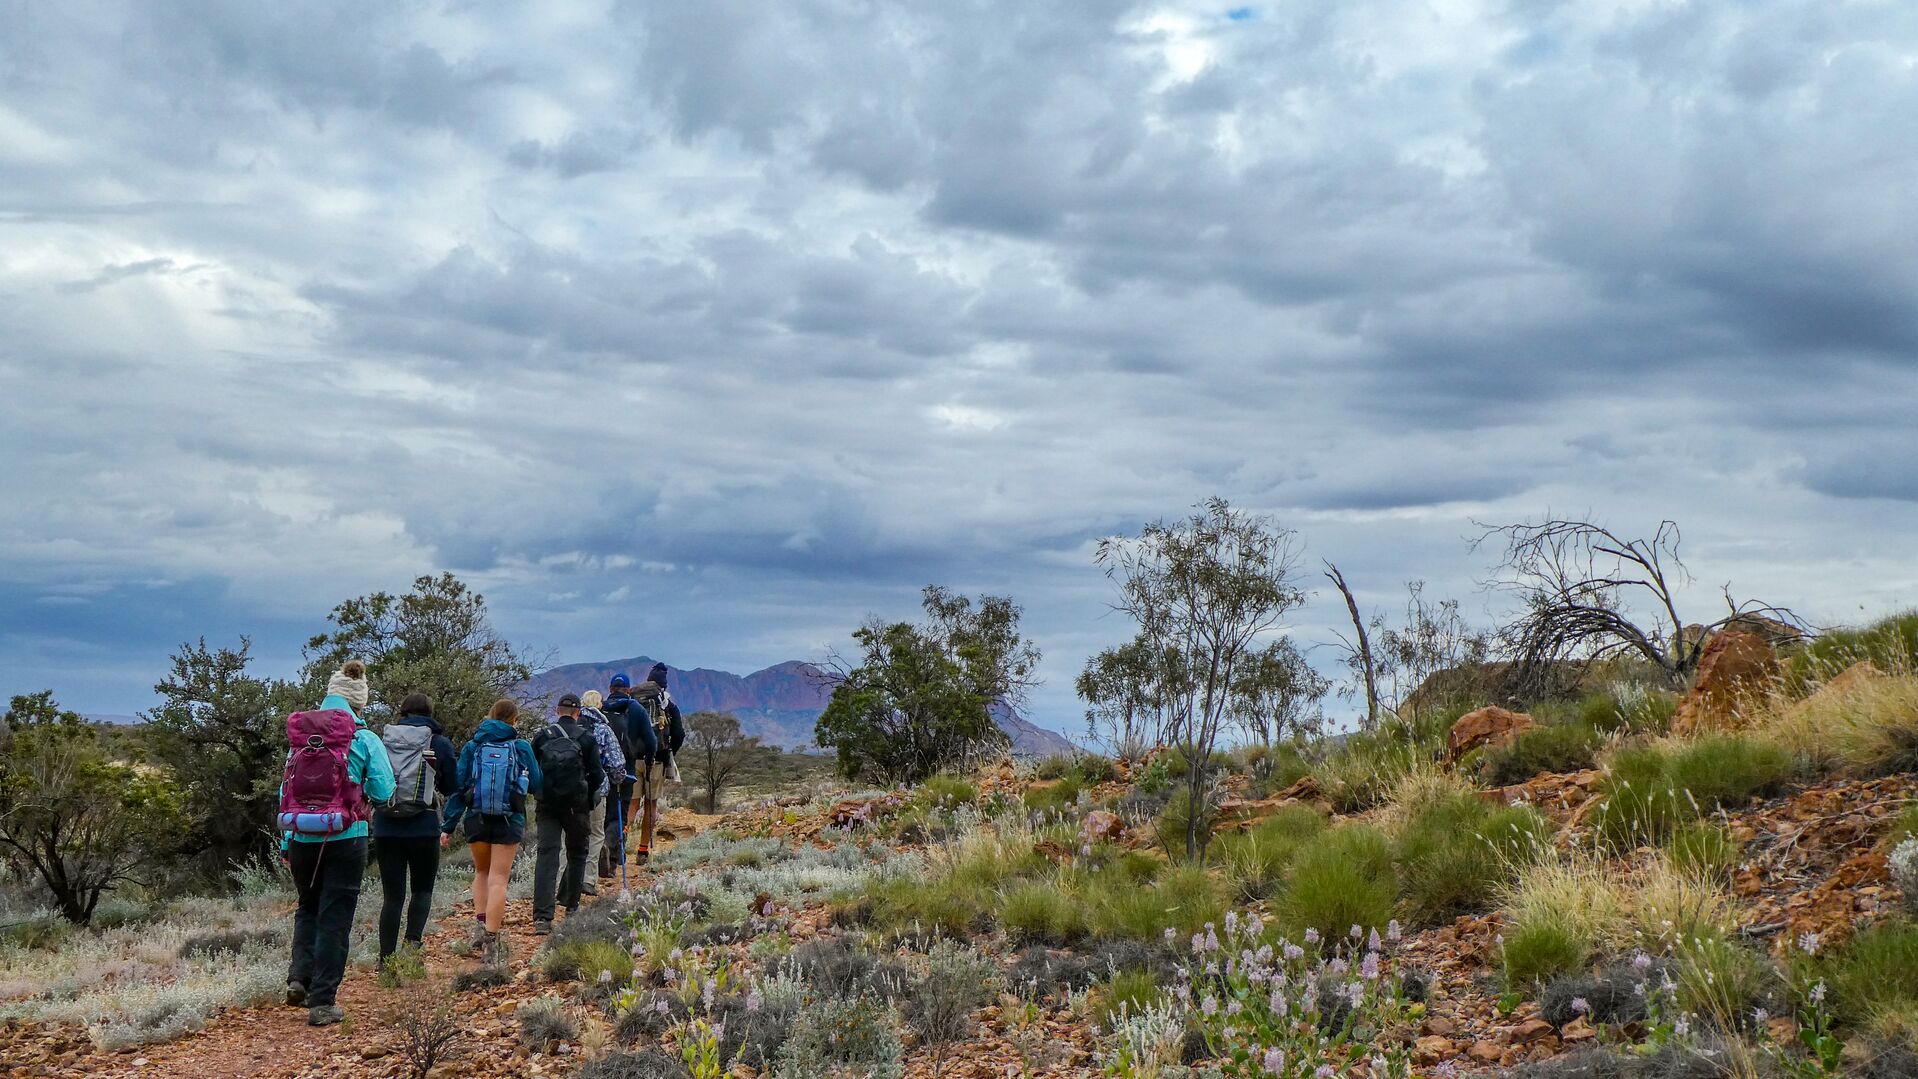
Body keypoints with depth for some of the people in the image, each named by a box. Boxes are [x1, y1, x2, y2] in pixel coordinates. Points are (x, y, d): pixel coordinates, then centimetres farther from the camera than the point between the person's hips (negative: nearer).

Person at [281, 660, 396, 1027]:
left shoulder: (298, 737, 4)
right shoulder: (364, 739, -7)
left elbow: (285, 791, 7)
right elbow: (383, 790, -7)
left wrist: (285, 843, 14)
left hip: (301, 838, 3)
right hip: (345, 838, -3)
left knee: (308, 908, 23)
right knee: (335, 917, 4)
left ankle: (299, 977, 7)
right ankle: (322, 1002, 4)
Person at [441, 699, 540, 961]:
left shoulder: (471, 747, 2)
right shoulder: (521, 747, -2)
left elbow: (459, 786, -1)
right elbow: (536, 783, 4)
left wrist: (448, 826, -1)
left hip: (476, 819, 2)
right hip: (509, 821, -2)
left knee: (481, 872, 23)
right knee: (498, 879, 2)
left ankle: (482, 924, 8)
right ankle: (490, 940, -3)